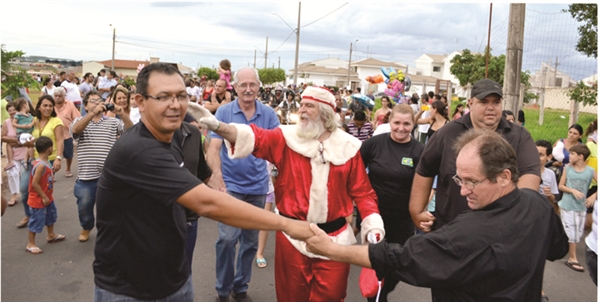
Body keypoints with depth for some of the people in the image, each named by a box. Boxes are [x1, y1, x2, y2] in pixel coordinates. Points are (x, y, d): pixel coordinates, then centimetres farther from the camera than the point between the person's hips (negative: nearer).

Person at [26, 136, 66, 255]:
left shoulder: (46, 162, 1)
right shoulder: (41, 165, -29)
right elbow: (34, 183, -28)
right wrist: (44, 197, -21)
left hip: (47, 198, 10)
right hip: (38, 200, -10)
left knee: (51, 215, 24)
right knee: (36, 221, 1)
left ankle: (51, 235, 43)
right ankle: (30, 244, 15)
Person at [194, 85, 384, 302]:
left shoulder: (347, 146, -1)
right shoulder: (287, 138, -4)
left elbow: (362, 191, 3)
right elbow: (255, 138, -20)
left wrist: (373, 224, -7)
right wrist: (217, 126, -36)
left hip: (334, 236, 0)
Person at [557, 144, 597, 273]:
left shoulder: (590, 171, -6)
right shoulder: (568, 168, -5)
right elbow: (560, 186, -1)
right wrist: (573, 191, -15)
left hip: (581, 207, 2)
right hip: (567, 206, -2)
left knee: (578, 233, 11)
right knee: (571, 232, 0)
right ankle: (572, 259, 9)